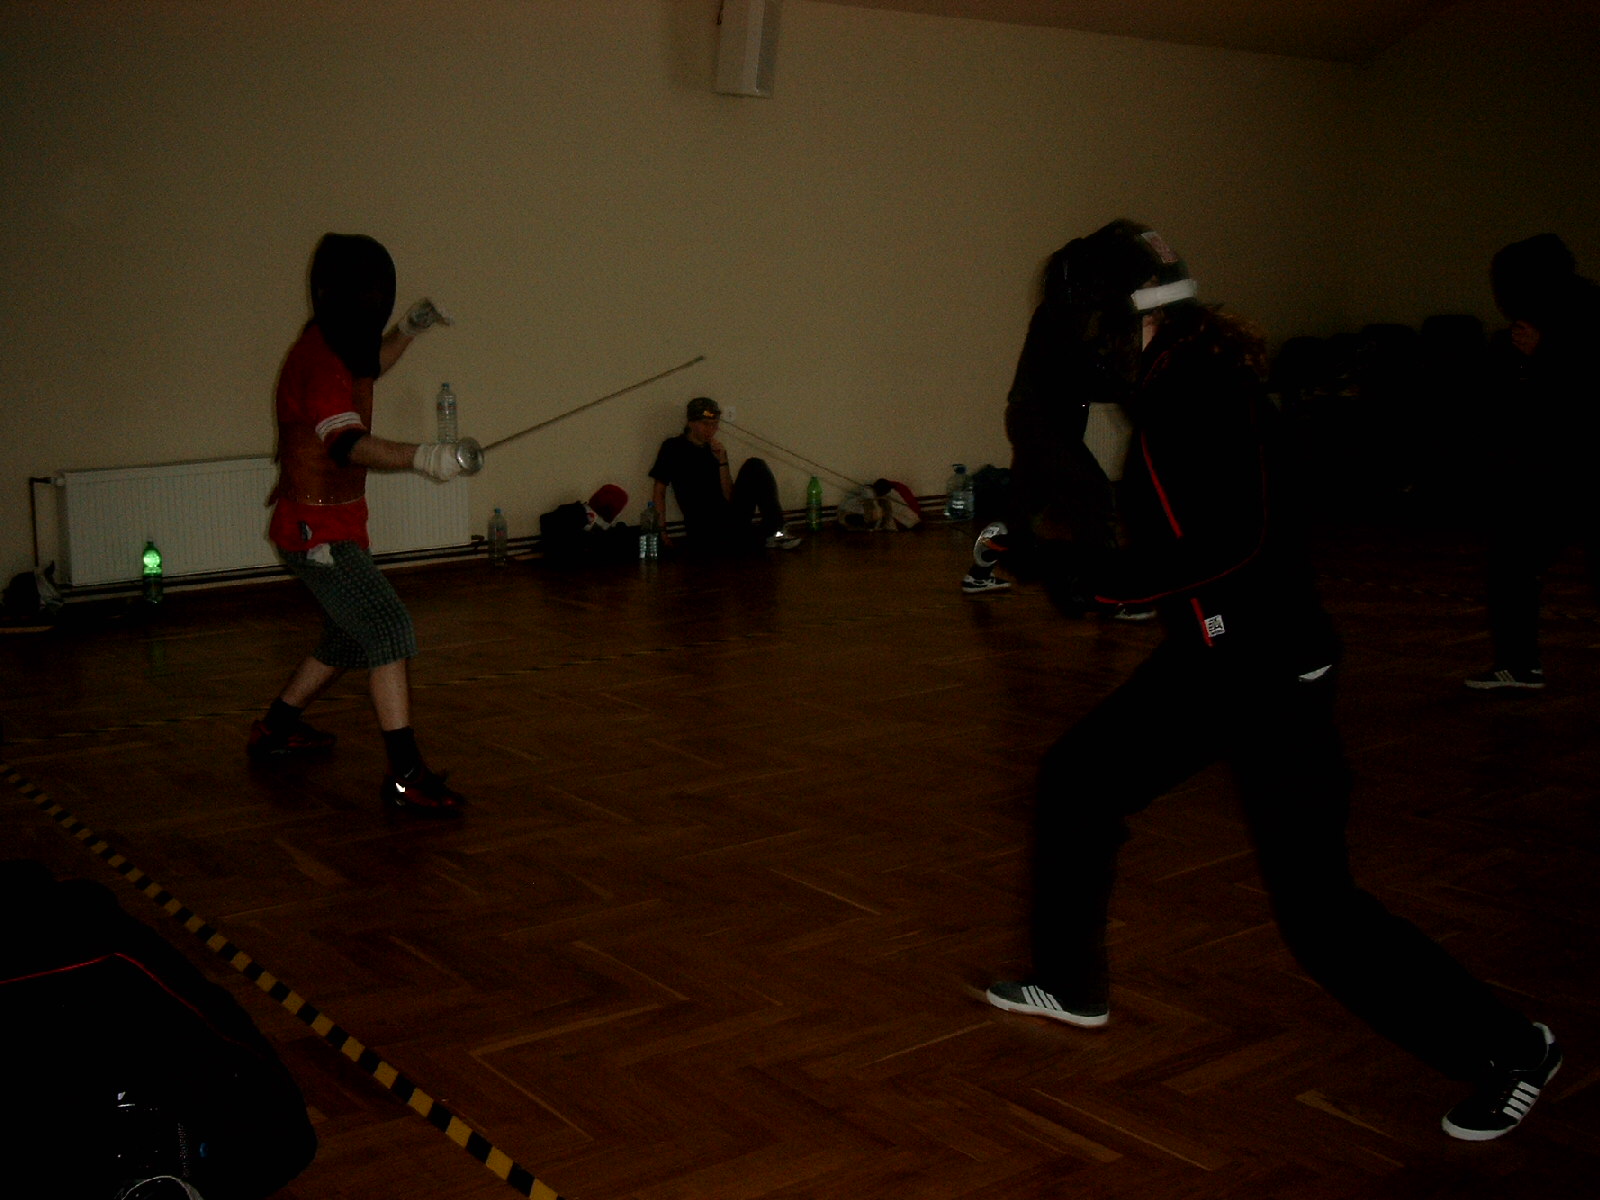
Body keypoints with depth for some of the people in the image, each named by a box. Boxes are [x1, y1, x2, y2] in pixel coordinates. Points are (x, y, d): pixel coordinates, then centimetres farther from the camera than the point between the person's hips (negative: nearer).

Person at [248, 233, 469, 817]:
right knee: (389, 630, -22)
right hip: (317, 531, -10)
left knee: (352, 635, 24)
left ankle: (275, 729, 40)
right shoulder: (319, 358, -21)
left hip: (332, 526, 10)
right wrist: (417, 456, -53)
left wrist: (408, 331, 17)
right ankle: (406, 775, -27)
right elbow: (346, 442, -36)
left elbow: (364, 370, 34)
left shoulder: (335, 347, 9)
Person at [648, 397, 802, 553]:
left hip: (729, 519, 5)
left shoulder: (715, 451, 13)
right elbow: (659, 492, 0)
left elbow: (729, 498, 3)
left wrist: (722, 461, -7)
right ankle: (767, 535, -16)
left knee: (755, 466, -10)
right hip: (703, 531, -5)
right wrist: (661, 531, -10)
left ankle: (773, 528, -16)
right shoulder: (673, 448, 3)